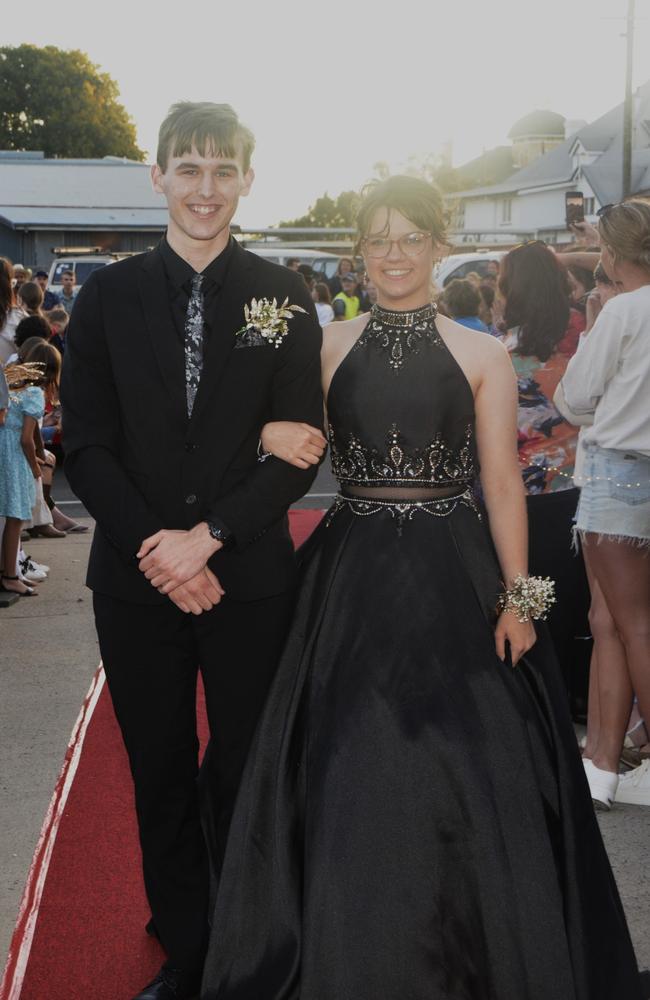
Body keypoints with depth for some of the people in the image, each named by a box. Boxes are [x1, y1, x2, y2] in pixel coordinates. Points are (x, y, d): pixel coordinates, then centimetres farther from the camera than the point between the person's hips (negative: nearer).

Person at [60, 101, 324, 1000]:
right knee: (161, 781, 12)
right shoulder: (109, 294, 3)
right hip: (137, 580, 2)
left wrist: (207, 537, -14)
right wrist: (157, 550, -11)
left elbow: (299, 450, -4)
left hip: (249, 577, -1)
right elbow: (84, 444, 0)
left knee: (246, 781, 10)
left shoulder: (283, 297, 0)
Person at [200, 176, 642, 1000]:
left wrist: (518, 597, -6)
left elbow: (501, 484, -1)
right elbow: (292, 450, 7)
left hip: (454, 578, -1)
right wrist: (279, 442, -17)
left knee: (466, 769, 4)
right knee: (350, 772, 7)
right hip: (352, 579, 2)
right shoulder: (329, 348, 6)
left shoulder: (481, 357, 1)